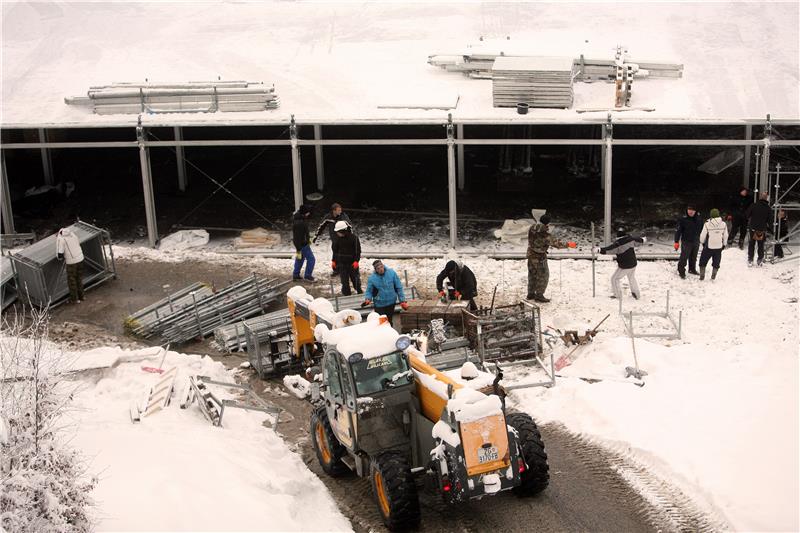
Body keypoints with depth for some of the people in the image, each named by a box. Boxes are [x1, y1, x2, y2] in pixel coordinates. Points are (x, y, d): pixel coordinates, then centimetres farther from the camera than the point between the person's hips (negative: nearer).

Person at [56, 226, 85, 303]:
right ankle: (81, 296, 32)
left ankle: (74, 299, 17)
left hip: (71, 262, -6)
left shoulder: (60, 239, -13)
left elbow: (59, 255, -16)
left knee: (72, 280, 9)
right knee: (79, 278, 20)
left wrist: (61, 258, 5)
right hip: (80, 258, 6)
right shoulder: (72, 234, 7)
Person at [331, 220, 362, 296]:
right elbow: (335, 250, 13)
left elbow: (358, 250, -7)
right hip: (341, 263, 3)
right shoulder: (337, 238, 1)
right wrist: (334, 261, 11)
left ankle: (359, 292, 26)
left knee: (355, 278, 7)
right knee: (344, 281, 4)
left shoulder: (354, 237, -11)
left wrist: (356, 261, -14)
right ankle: (347, 294, 14)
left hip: (352, 262, -3)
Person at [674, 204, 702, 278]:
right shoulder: (683, 219, -11)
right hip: (686, 242, -4)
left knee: (693, 257, 17)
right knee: (684, 257, -6)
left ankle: (692, 269, 34)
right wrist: (676, 242, -15)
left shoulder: (699, 219, 0)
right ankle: (681, 272, 3)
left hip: (696, 242, 4)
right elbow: (678, 230, -11)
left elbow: (702, 229, 13)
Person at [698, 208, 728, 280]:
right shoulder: (723, 224, -5)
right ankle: (713, 276, 11)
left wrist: (702, 242, 14)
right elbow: (725, 236, 3)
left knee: (703, 261, 13)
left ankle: (702, 276, 12)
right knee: (716, 263, 15)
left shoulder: (707, 224, -13)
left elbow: (703, 235, -6)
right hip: (719, 247, 2)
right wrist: (724, 244, 18)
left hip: (708, 247, -2)